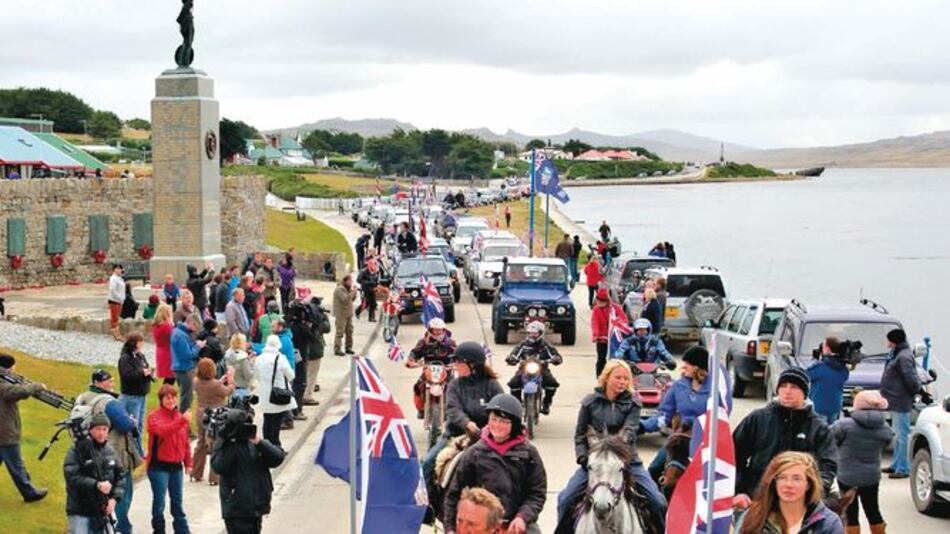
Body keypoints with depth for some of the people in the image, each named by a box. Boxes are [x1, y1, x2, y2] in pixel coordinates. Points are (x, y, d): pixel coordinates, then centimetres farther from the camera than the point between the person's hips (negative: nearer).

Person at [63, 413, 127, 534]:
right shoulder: (77, 450, -10)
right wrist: (96, 485, -28)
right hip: (80, 511, -5)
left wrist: (115, 498, -7)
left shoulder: (110, 451, 7)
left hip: (103, 510, 5)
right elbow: (72, 476, -19)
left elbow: (121, 476, 9)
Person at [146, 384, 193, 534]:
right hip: (159, 466, -5)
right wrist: (182, 420, -41)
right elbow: (163, 431, -29)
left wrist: (188, 463, 10)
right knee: (159, 502, 0)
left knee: (177, 503, 12)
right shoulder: (154, 416, -8)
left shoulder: (180, 417, 10)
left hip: (176, 466, 5)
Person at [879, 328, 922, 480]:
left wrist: (917, 391, -7)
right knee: (898, 434, 18)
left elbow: (911, 379, -22)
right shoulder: (895, 354, 12)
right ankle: (896, 464, 28)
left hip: (901, 403, -11)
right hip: (895, 401, 11)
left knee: (902, 435, -7)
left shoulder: (904, 357, -20)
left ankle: (903, 468, -4)